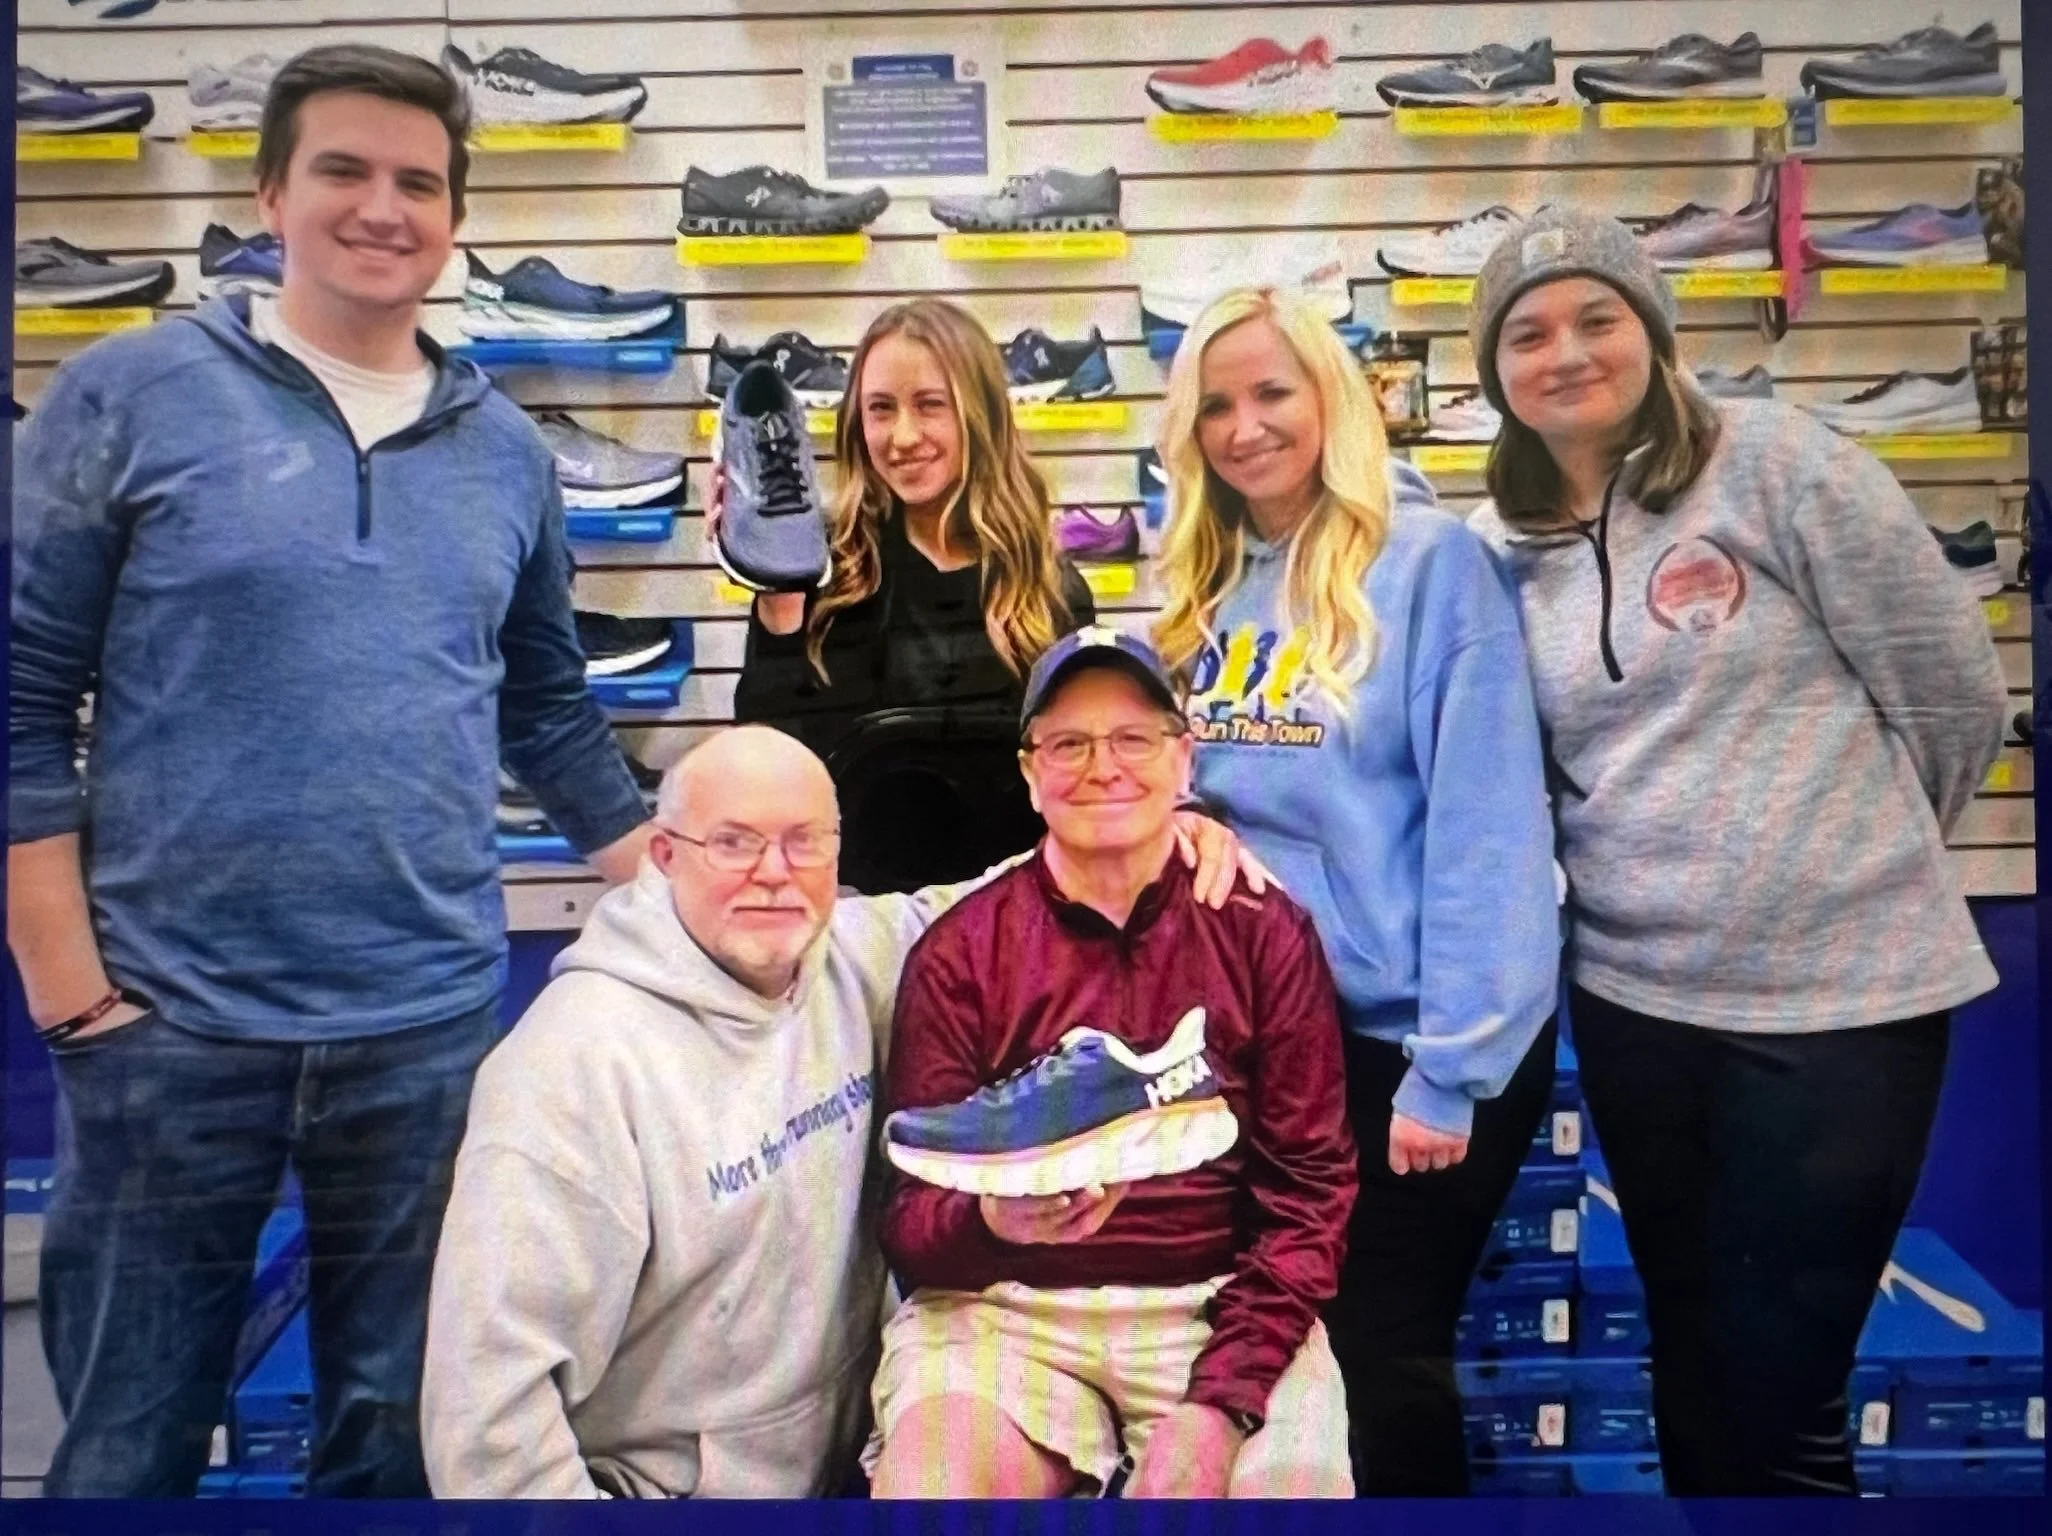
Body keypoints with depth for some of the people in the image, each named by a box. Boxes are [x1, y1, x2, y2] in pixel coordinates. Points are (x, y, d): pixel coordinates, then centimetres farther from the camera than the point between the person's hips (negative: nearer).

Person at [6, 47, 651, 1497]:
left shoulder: (505, 448, 8)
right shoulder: (128, 396, -3)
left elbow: (549, 704, 14)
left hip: (433, 1019, 3)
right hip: (168, 1015, -2)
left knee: (401, 1425, 18)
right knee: (130, 1438, 15)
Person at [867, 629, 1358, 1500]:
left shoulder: (1264, 933, 2)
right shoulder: (957, 953, 1)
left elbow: (1309, 1185, 0)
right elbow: (909, 1224, -1)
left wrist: (1223, 1401, -12)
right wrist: (989, 1223, -24)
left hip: (1217, 1306, 1)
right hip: (1005, 1311, -1)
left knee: (1290, 1480, -24)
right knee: (930, 1485, -26)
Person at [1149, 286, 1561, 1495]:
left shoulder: (1430, 559, -12)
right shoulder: (1206, 590, 7)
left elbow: (1486, 829, -17)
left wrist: (1451, 1069, -18)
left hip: (1410, 1035, -6)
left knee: (1383, 1357, 9)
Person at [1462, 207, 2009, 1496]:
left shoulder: (1774, 462, -8)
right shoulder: (1498, 548, 4)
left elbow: (1956, 688, -3)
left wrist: (1855, 855, 9)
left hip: (1843, 988, -4)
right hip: (1633, 999, 4)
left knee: (1778, 1393, 2)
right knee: (1692, 1369, 17)